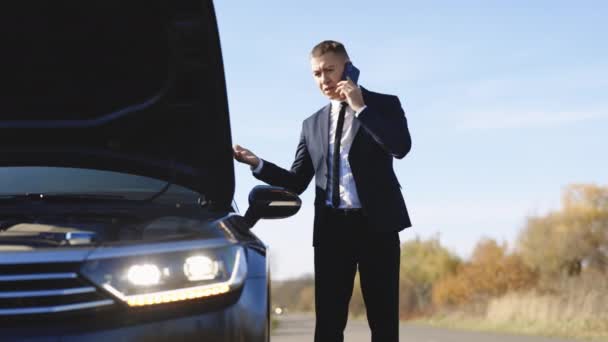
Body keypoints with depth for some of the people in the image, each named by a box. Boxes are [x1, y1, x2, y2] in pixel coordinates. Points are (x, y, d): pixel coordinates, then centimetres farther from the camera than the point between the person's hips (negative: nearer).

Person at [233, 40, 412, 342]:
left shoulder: (383, 105, 6)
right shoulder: (312, 124, 17)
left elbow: (401, 146, -13)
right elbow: (297, 182, 13)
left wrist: (360, 107, -12)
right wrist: (258, 164, -2)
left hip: (376, 224, -3)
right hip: (331, 227, 3)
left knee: (383, 317, 0)